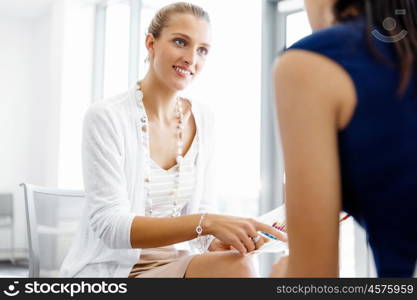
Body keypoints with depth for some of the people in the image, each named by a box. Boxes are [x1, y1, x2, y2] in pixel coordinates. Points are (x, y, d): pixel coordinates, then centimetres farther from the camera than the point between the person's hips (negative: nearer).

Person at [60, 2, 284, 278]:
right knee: (238, 269, -29)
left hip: (176, 265, 5)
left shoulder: (203, 121, 3)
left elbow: (203, 209, 6)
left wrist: (218, 242, -18)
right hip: (110, 269, -5)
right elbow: (109, 225, -20)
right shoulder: (106, 118, -13)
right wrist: (206, 223, -32)